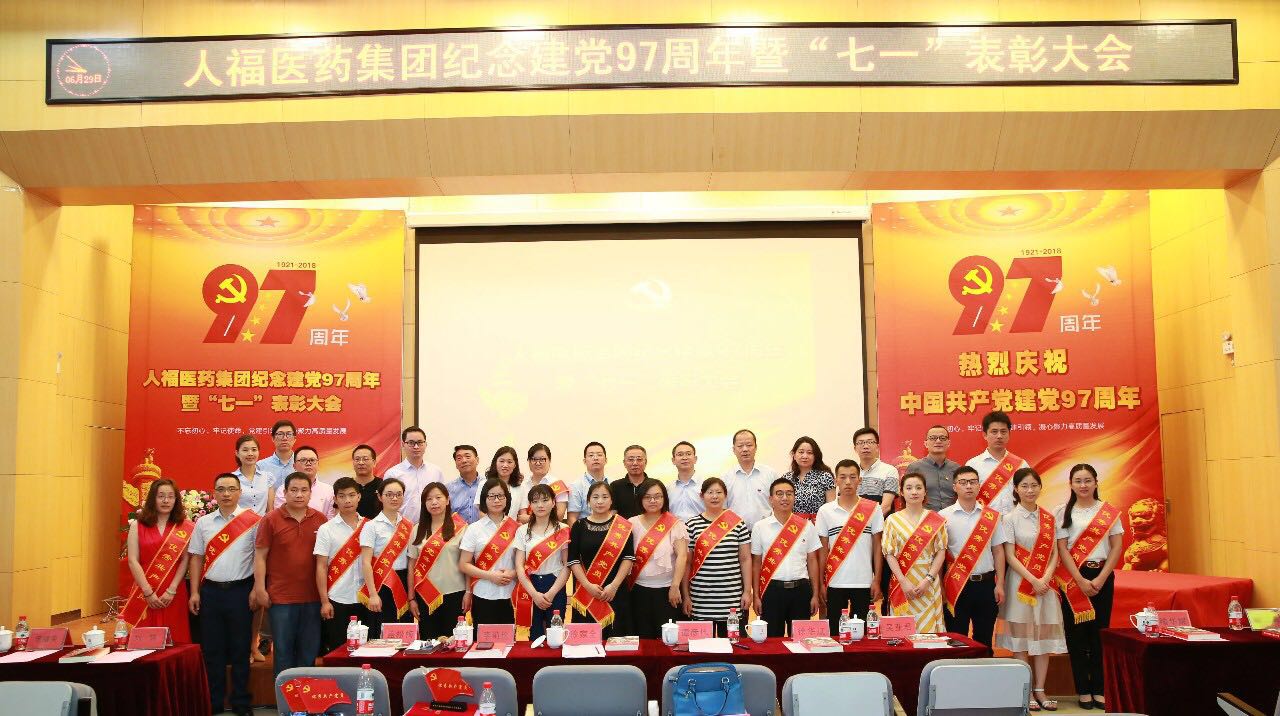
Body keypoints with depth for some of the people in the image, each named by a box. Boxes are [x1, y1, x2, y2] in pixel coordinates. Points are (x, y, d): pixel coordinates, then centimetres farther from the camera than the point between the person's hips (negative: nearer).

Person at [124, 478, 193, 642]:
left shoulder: (184, 527, 5)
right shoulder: (137, 526, 6)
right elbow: (133, 561, -1)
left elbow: (185, 561, 1)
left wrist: (171, 590, -10)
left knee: (175, 641, 0)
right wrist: (148, 592, -9)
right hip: (144, 594, 0)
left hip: (174, 595, 0)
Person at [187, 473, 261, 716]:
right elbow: (196, 558, 10)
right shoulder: (203, 523, 7)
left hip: (241, 590, -3)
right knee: (212, 649, 9)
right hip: (211, 591, 3)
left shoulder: (252, 521, -4)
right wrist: (194, 593, 5)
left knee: (240, 649, 5)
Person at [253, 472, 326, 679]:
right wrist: (260, 589, -8)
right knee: (283, 650, 6)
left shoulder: (320, 520, 4)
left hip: (312, 597, 3)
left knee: (309, 651, 11)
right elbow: (260, 556, -3)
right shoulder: (271, 520, -3)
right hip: (280, 597, -3)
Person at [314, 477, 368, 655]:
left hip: (364, 599, 2)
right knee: (337, 650, 4)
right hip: (337, 600, -2)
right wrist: (324, 601, -7)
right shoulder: (327, 529, -1)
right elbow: (321, 567, -3)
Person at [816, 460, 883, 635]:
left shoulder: (873, 509, 2)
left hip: (864, 582, 0)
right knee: (835, 632, 5)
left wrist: (877, 580, -1)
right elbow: (823, 550, 6)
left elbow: (877, 546, 4)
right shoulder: (825, 511, 3)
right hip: (835, 583, 0)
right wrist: (821, 583, 2)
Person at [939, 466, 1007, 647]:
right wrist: (941, 587, -6)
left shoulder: (991, 516, 6)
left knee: (984, 639, 10)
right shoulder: (944, 516, -1)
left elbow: (998, 551, 7)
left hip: (986, 584, 2)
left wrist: (1000, 585, 2)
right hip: (956, 585, -2)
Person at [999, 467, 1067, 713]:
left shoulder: (1048, 518, 9)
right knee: (1021, 638, -1)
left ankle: (1040, 691, 12)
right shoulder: (1010, 518, -3)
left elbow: (1054, 553, 6)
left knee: (1044, 636, 5)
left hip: (1045, 583, 4)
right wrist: (1033, 580, -14)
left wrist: (1046, 578, -10)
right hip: (1021, 582, -4)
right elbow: (1010, 557, -7)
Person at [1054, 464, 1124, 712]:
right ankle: (1083, 689, 9)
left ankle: (1099, 689, 11)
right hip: (1073, 578, -1)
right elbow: (1062, 549, -3)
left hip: (1102, 576, 1)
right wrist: (1081, 581, -12)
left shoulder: (1110, 512, 4)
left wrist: (1100, 579, -8)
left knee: (1099, 632, 3)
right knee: (1076, 633, 1)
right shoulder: (1063, 513, 2)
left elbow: (1117, 547, 1)